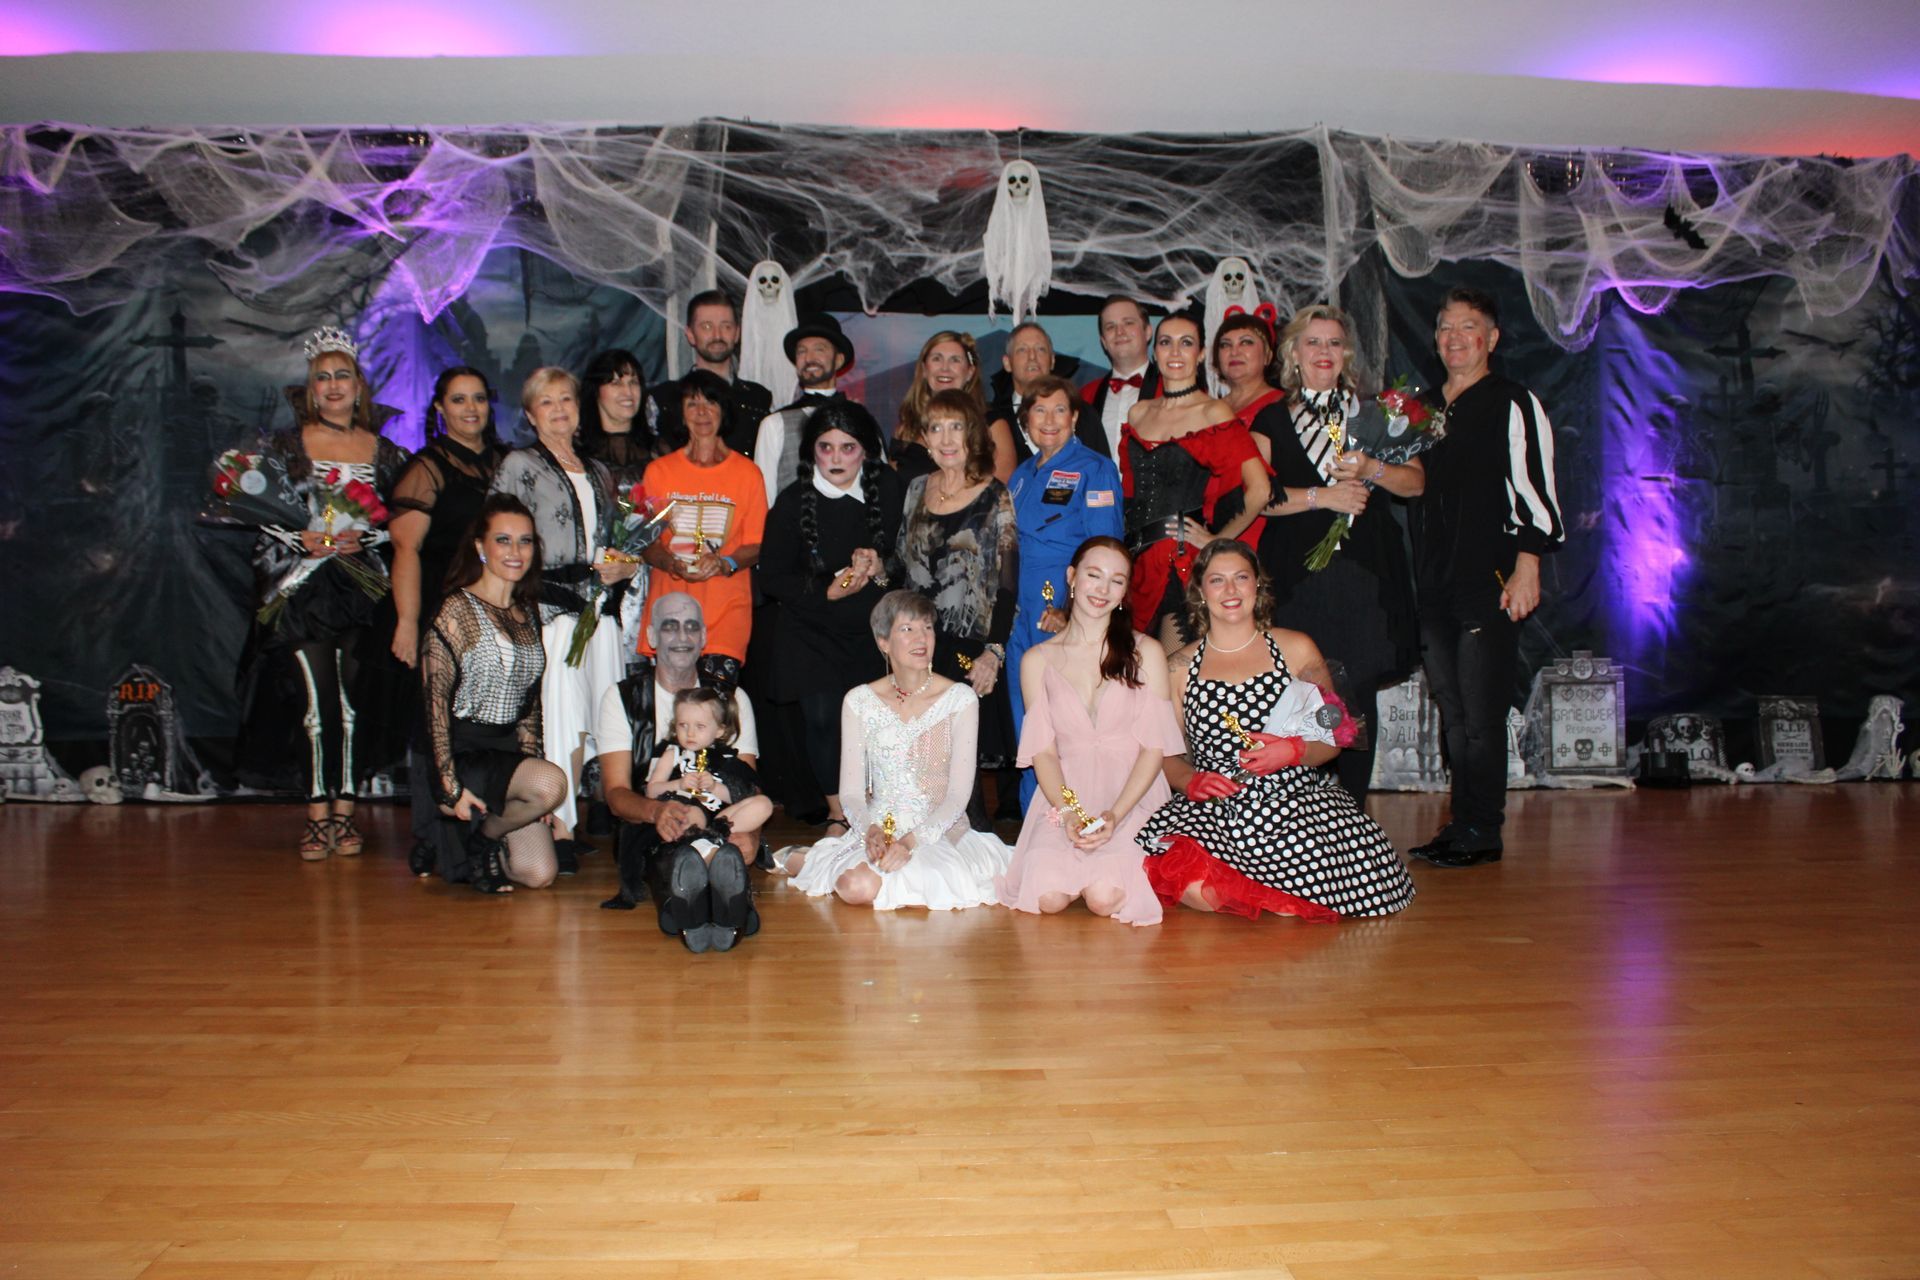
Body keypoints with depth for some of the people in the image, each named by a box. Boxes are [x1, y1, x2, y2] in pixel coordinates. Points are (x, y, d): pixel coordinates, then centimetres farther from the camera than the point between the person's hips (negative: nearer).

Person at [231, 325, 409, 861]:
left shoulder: (385, 452, 10)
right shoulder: (284, 447, 7)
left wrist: (362, 539, -9)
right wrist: (304, 541, -12)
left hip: (362, 590, 1)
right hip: (303, 591, -1)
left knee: (355, 701, -2)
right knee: (317, 701, -8)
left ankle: (344, 809, 8)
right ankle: (318, 812, 1)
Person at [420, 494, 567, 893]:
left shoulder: (527, 613, 11)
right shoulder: (458, 610, -10)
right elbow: (436, 698, -15)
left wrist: (532, 760, 7)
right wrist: (451, 785, -19)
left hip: (509, 750, 7)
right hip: (465, 750, -7)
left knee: (540, 874, -3)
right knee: (552, 782, -33)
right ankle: (480, 841, -5)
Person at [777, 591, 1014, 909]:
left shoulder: (960, 699, -2)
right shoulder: (859, 701, 3)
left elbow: (959, 793, -7)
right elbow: (851, 791, 2)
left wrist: (912, 841, -21)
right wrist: (871, 831, -19)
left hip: (941, 833, 0)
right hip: (880, 833, 0)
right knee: (858, 887, -31)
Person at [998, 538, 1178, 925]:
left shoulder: (1145, 653, 4)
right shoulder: (1037, 660, 8)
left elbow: (1154, 747, -2)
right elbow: (1043, 750, 3)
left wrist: (1115, 814, -16)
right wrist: (1069, 813, -15)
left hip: (1132, 796, -1)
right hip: (1064, 796, 1)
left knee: (1105, 897, -25)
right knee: (1048, 896, -23)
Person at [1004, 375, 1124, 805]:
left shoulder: (1094, 470, -3)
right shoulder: (1022, 475, 17)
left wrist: (1072, 612, -21)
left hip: (1069, 621, -7)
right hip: (1021, 620, 7)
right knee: (1026, 732, 11)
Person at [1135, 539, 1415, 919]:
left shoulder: (1295, 649, 8)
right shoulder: (1180, 667, 9)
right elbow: (1167, 753, 8)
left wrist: (1295, 751, -14)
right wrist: (1192, 781, -14)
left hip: (1296, 800, 0)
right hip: (1212, 812, 0)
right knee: (1190, 885, -31)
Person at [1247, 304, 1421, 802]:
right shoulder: (1271, 418, 9)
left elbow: (1417, 482, 11)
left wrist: (1371, 470, -7)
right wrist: (1321, 496, -11)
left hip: (1364, 569, 1)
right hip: (1296, 571, -1)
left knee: (1357, 692, 0)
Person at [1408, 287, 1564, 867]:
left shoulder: (1513, 404, -2)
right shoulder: (1424, 408, 18)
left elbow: (1533, 491, -8)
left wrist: (1526, 566, -14)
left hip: (1489, 581, -6)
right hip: (1434, 582, 7)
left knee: (1480, 714, -6)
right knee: (1451, 711, 10)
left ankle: (1481, 832, 3)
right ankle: (1462, 825, 17)